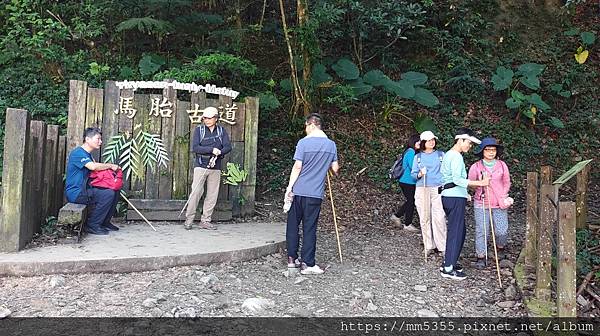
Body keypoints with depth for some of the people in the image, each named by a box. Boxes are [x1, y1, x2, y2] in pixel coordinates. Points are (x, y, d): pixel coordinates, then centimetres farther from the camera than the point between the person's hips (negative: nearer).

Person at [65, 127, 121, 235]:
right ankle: (92, 225, -13)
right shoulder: (78, 153, -14)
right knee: (108, 194, -23)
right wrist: (110, 165, -17)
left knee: (115, 191, 4)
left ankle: (105, 222, 13)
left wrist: (110, 167, -7)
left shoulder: (87, 154, 19)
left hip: (85, 189, 10)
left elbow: (97, 168, 11)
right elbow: (93, 166, -30)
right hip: (75, 193, -10)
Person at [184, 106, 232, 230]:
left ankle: (205, 221, 11)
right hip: (201, 166, -3)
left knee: (212, 194, 3)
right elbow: (195, 148, -9)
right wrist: (212, 149, -17)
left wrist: (219, 152, -19)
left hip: (216, 167, 3)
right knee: (196, 192, -7)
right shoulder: (199, 130, 3)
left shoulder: (221, 130, 9)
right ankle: (189, 219, 3)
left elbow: (228, 147, 0)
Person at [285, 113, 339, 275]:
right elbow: (335, 169, 8)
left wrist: (289, 187, -5)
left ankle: (292, 258, 20)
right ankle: (307, 264, 6)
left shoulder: (304, 142, -8)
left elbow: (297, 167, -11)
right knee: (309, 228, 6)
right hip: (316, 193, 2)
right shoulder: (331, 145, 4)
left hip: (298, 191, -2)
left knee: (293, 225, 13)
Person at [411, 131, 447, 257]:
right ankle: (428, 246, 11)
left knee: (439, 218, -9)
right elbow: (413, 174, 9)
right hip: (422, 190, 1)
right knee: (425, 218, 2)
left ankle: (442, 246, -2)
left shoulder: (441, 155, 9)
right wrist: (420, 174, -12)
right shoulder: (418, 157, 10)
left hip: (438, 189, -1)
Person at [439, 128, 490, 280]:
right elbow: (458, 179, -23)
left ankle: (450, 262, 23)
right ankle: (448, 269, -1)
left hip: (449, 196, 10)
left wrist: (465, 193, 23)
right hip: (455, 197, -10)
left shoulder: (448, 155, 19)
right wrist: (479, 183, -22)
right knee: (456, 231, -5)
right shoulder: (456, 156, -12)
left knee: (460, 230, 17)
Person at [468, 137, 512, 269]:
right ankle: (481, 257, 9)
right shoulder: (476, 166, -2)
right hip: (481, 204, -1)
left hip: (499, 204, 2)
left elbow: (507, 183, 12)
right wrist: (480, 183, -12)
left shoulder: (502, 165, 4)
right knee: (481, 231, -3)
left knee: (502, 231, 0)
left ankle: (500, 248, 31)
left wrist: (503, 197, 1)